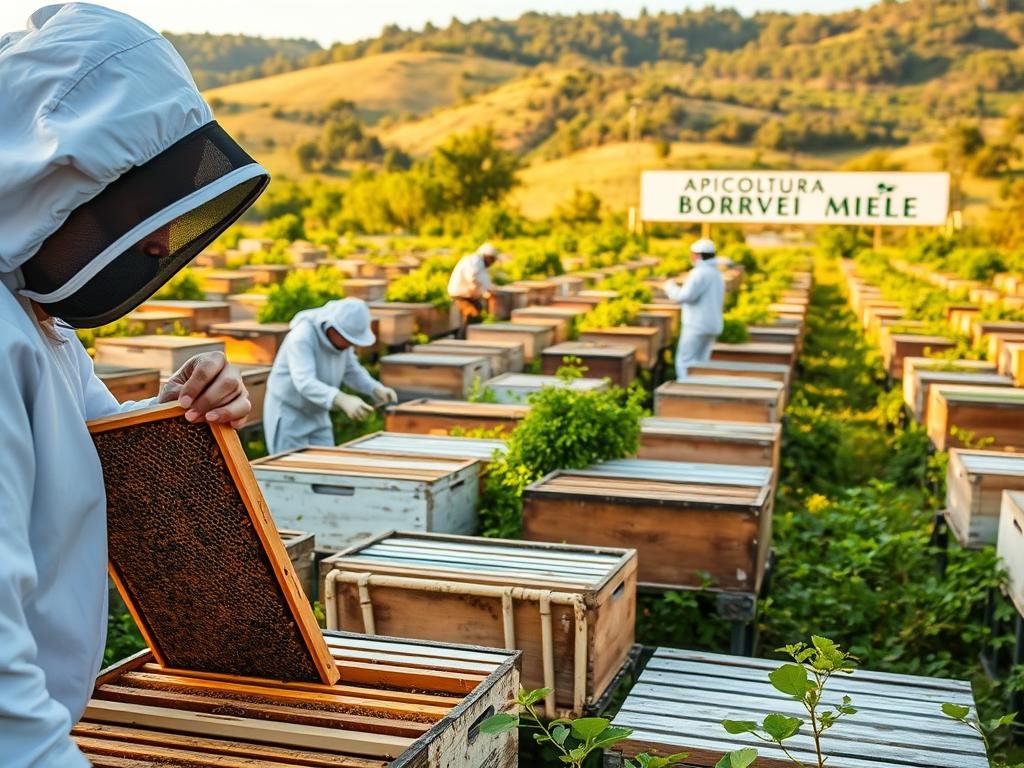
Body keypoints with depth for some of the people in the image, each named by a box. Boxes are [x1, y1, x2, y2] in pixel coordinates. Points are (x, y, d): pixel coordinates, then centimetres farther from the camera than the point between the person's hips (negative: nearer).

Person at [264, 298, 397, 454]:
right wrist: (342, 400, -55)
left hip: (317, 415, 7)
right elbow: (305, 382, -40)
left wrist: (377, 389, -10)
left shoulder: (342, 335, -6)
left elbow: (351, 370, 9)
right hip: (287, 414, -7)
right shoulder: (302, 336, -28)